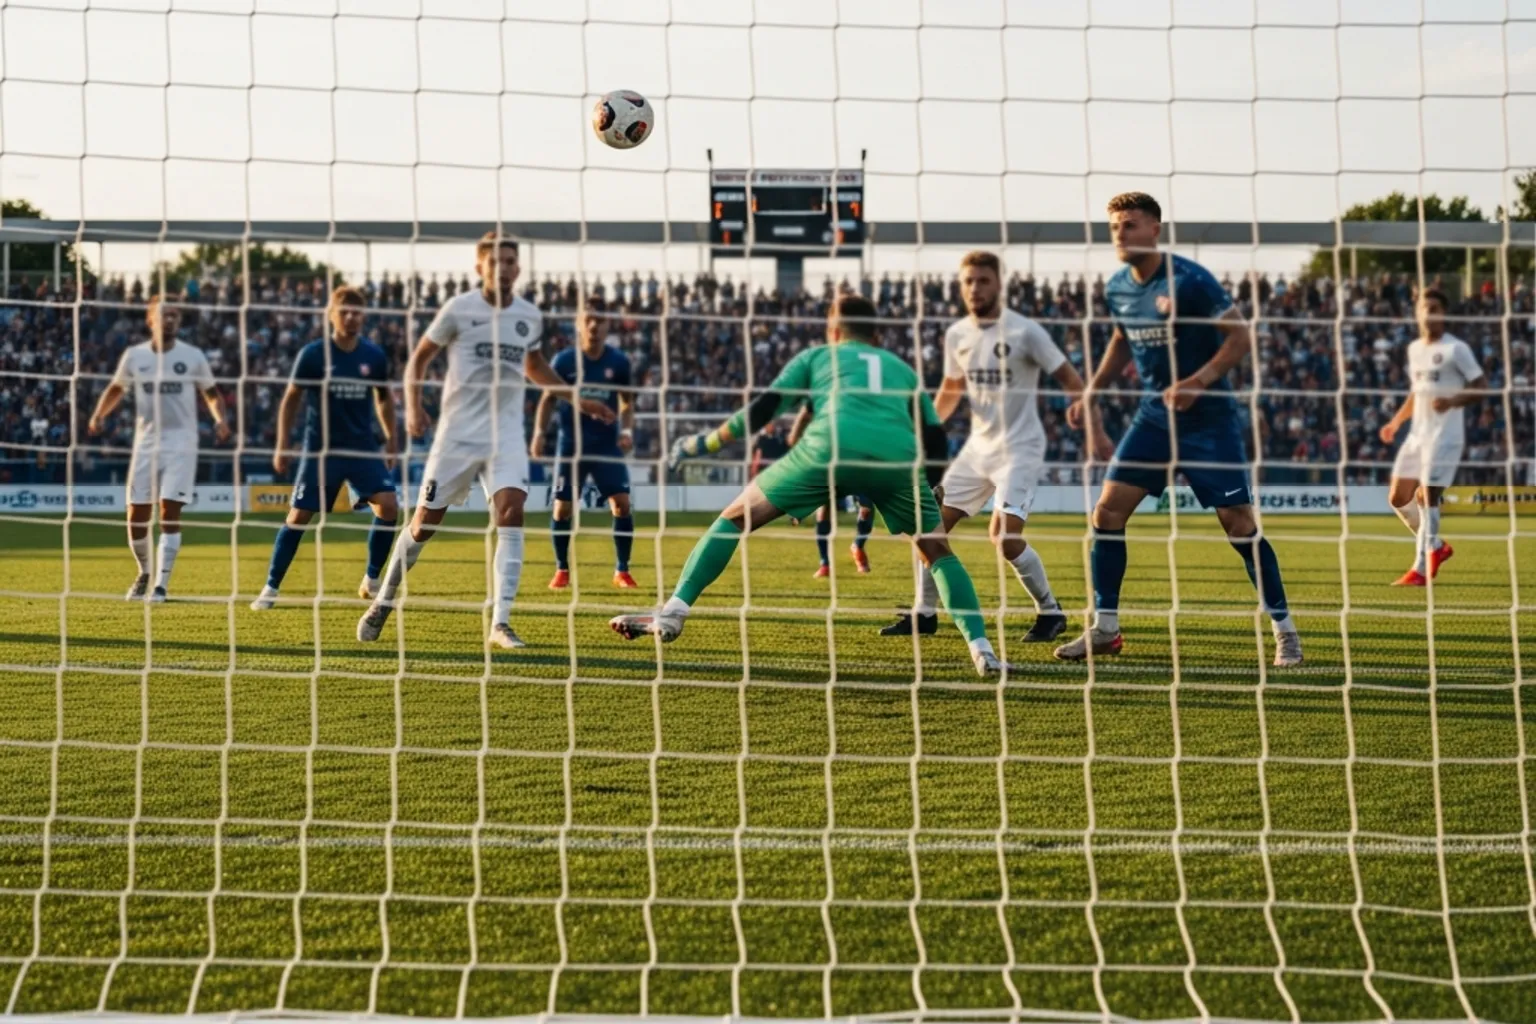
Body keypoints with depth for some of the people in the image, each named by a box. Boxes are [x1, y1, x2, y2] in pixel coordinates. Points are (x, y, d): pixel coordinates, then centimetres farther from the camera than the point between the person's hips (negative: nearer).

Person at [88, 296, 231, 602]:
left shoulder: (193, 356, -1)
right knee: (136, 516, 3)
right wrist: (99, 415, -1)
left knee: (170, 513, -12)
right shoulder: (134, 356, 3)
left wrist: (220, 418, -9)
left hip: (181, 444, -2)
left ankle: (162, 585, -9)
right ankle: (144, 573, 28)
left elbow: (210, 393, 10)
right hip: (146, 443, 2)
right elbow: (116, 389, 17)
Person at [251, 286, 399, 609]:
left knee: (388, 505, -13)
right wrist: (282, 446, -2)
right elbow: (291, 398, 1)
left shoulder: (375, 356, -1)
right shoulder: (312, 354, -8)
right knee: (299, 516, -3)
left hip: (363, 447, 2)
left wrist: (392, 438, 11)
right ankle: (271, 588, 9)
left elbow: (383, 397, 16)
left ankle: (372, 580, 3)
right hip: (321, 448, -2)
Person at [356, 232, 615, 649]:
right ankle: (383, 602, 26)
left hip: (506, 433, 2)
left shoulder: (530, 316, 7)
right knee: (425, 522, 3)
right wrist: (413, 407, -11)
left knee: (511, 511, -18)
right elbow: (419, 358, 4)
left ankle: (500, 623, -17)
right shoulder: (459, 308, -4)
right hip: (458, 432, -2)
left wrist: (580, 400, 22)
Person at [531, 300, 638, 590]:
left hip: (607, 444, 1)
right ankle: (562, 570, 16)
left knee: (621, 503, -9)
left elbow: (627, 401, 11)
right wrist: (539, 433, -5)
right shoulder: (564, 360, -3)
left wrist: (627, 430, -5)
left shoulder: (618, 361, 0)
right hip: (571, 444, -1)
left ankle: (622, 570, 4)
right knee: (562, 507, -1)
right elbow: (548, 399, 6)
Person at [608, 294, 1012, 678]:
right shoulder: (901, 368, 35)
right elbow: (935, 438, 27)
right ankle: (981, 650, 9)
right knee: (937, 549, 23)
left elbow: (763, 408, 17)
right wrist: (924, 489, 43)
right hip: (896, 457, 2)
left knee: (736, 517, 13)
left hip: (831, 447, -2)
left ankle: (671, 614, 5)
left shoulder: (816, 356, 29)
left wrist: (704, 443, 27)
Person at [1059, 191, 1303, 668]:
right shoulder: (1117, 288, 3)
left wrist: (1199, 382, -27)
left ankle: (1285, 630, 6)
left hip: (1208, 418, -6)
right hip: (1154, 415, 6)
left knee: (1239, 522, -7)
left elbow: (1240, 336, -14)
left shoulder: (1190, 281, -16)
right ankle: (1104, 628, 8)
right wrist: (1091, 393, 11)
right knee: (1108, 510, -3)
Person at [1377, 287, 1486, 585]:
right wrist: (1396, 421, 18)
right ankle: (1436, 547, 24)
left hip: (1445, 435, -8)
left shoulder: (1456, 349, -8)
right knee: (1398, 497, 6)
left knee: (1427, 497, -12)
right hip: (1417, 433, 8)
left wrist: (1452, 401, -25)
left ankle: (1421, 569, -7)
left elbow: (1480, 385, -10)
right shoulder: (1414, 348, 14)